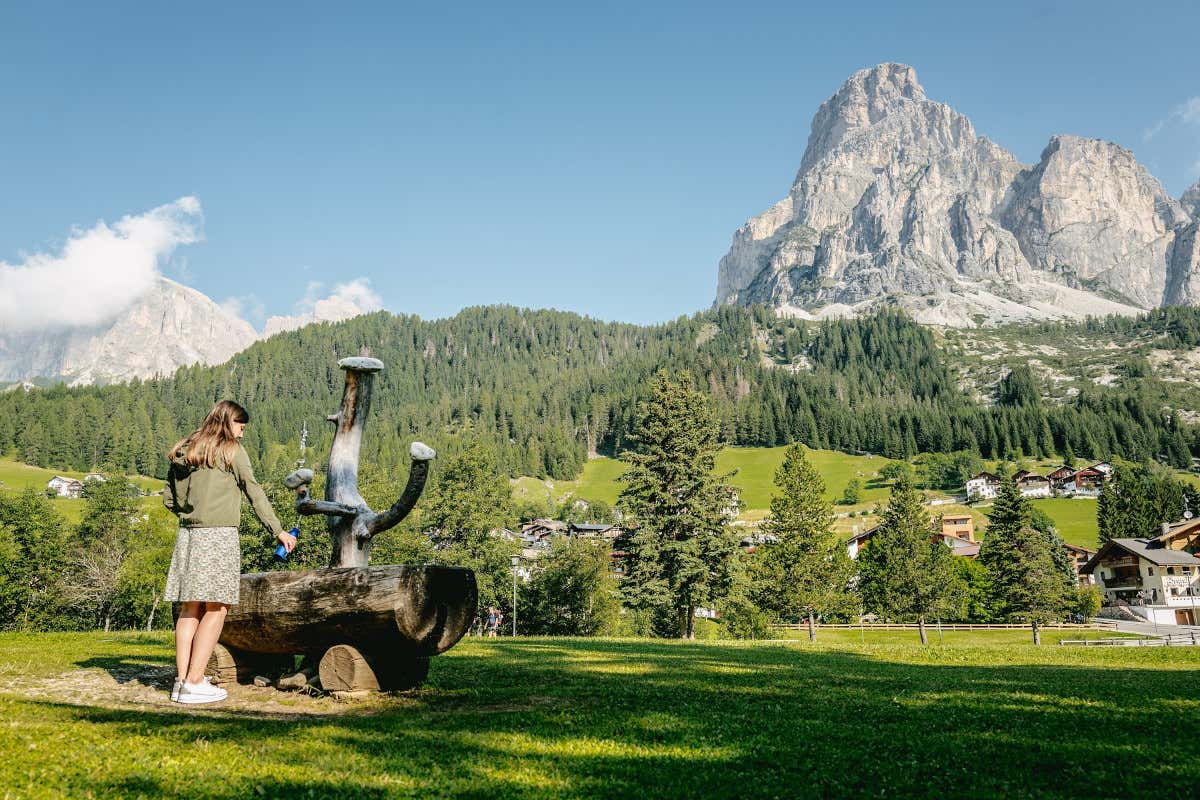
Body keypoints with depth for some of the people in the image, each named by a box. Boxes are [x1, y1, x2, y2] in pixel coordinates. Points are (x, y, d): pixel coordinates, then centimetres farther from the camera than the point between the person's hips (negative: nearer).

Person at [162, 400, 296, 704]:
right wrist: (278, 531, -5)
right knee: (216, 609, -3)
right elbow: (254, 492, -6)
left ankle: (181, 680, 10)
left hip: (188, 535, 7)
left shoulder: (184, 452, 16)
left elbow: (168, 499, 15)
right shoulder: (231, 450, -2)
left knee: (190, 608, 9)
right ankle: (194, 683, -5)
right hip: (218, 534, -7)